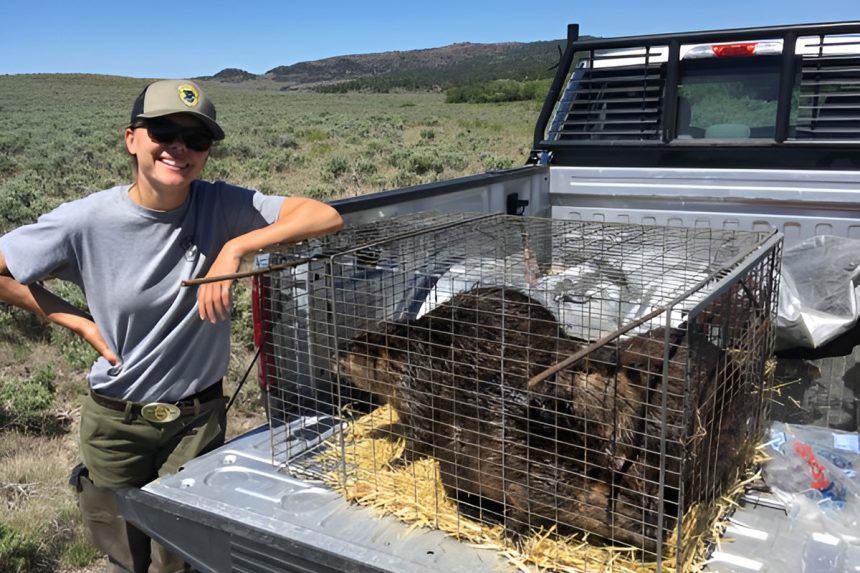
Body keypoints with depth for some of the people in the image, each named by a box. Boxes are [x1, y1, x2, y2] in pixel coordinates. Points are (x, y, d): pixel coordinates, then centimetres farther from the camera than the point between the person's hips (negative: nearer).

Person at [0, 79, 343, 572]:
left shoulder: (221, 206, -15)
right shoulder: (87, 221, -15)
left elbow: (327, 217, -23)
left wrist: (236, 246, -31)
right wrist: (78, 322, -9)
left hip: (199, 417, 0)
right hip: (115, 423, 1)